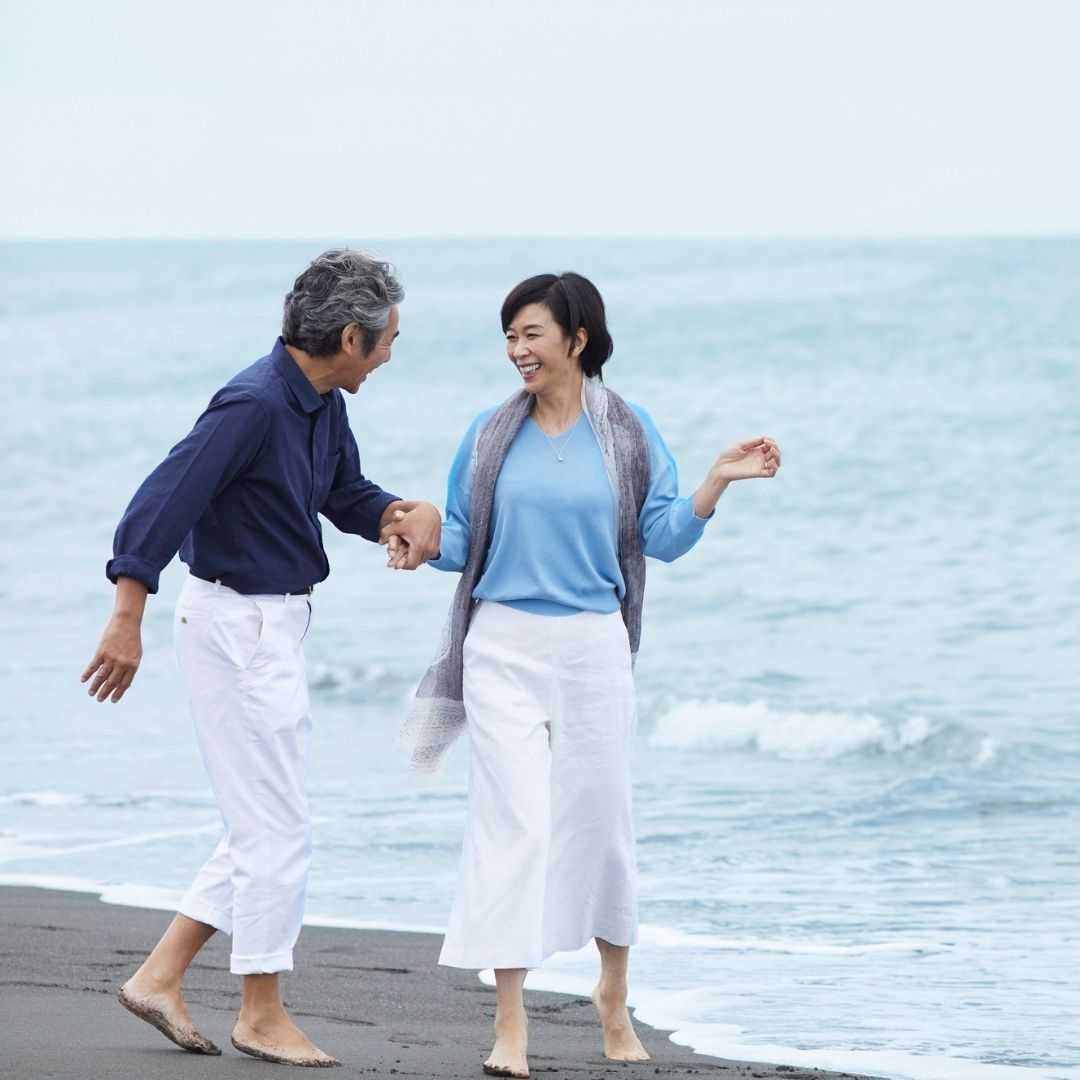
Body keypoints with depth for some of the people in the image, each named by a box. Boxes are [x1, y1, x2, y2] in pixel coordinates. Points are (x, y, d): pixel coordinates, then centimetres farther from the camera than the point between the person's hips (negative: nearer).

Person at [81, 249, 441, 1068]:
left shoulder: (322, 405, 6)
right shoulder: (254, 405, -22)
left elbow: (347, 496, 20)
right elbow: (164, 499, -26)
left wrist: (410, 514, -3)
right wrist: (128, 620, -30)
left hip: (278, 624, 10)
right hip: (237, 624, -10)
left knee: (267, 827, 14)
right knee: (276, 830, -2)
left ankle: (160, 977, 17)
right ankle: (263, 1015, 10)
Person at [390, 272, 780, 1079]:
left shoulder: (628, 434, 2)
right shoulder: (491, 436, 5)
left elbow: (663, 537, 1)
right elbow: (464, 538, 8)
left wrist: (719, 481, -12)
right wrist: (419, 541, -12)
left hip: (592, 648, 0)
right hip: (504, 648, 0)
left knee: (601, 820, 9)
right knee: (514, 821, -9)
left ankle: (614, 998, 30)